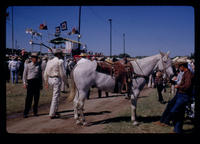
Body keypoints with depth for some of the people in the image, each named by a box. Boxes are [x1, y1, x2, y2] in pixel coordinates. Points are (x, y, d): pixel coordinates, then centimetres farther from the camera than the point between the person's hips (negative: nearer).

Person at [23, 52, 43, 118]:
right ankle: (25, 113, 0)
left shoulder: (38, 66, 13)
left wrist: (41, 84, 14)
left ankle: (35, 112, 17)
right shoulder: (28, 65, 6)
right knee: (29, 98, -6)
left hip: (37, 82, 3)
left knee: (36, 98, 5)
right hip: (30, 81, -3)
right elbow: (24, 74, 7)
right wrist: (24, 83, -2)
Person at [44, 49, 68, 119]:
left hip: (50, 79, 8)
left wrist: (46, 83, 21)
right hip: (56, 79, -8)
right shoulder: (60, 61, -9)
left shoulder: (49, 61, 12)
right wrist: (66, 82, -1)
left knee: (56, 95, 21)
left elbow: (45, 73, 14)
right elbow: (62, 74, -11)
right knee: (55, 97, -2)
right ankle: (52, 114, 2)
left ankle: (55, 111, 25)